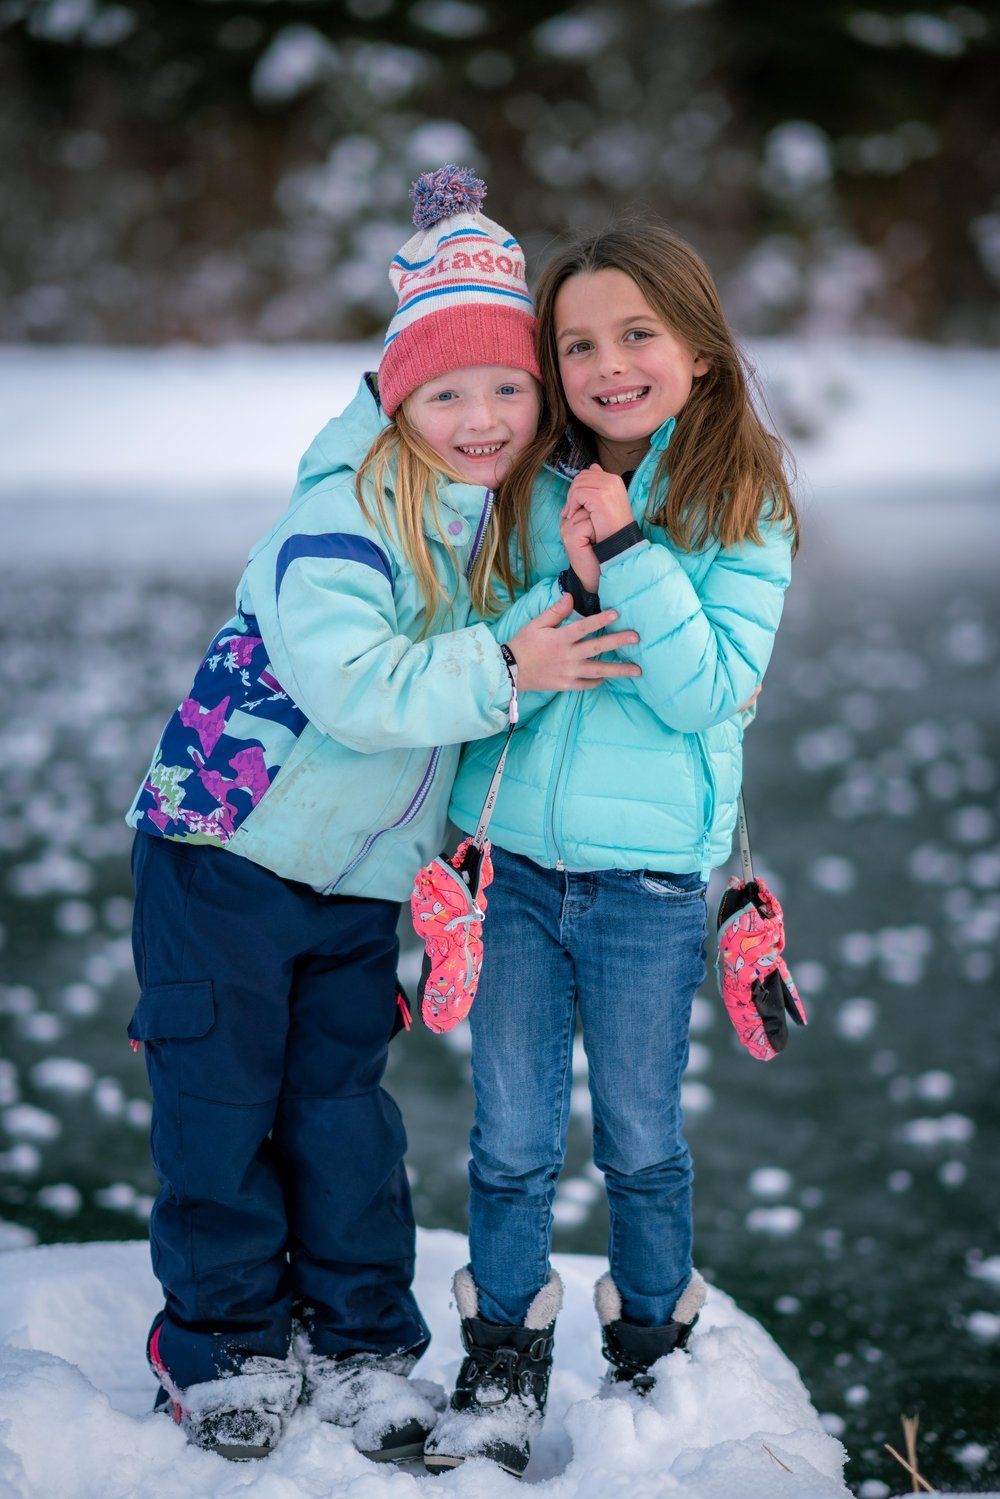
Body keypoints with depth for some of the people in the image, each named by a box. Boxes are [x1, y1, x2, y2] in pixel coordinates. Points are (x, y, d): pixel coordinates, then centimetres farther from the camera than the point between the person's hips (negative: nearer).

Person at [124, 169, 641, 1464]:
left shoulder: (512, 515, 3)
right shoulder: (348, 514, -22)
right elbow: (350, 684, -34)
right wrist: (505, 671, -32)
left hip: (364, 870, 6)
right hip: (226, 842, -6)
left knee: (343, 1105, 11)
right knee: (221, 1098, 2)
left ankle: (363, 1343, 22)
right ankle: (222, 1341, 18)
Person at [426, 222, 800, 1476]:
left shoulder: (744, 503, -5)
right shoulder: (526, 486, 3)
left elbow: (709, 690, -13)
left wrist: (627, 556, -22)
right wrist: (565, 595, -11)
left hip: (648, 877, -2)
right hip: (511, 861, 2)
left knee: (639, 1138, 11)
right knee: (511, 1139, 8)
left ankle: (651, 1353, 32)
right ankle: (503, 1372, 23)